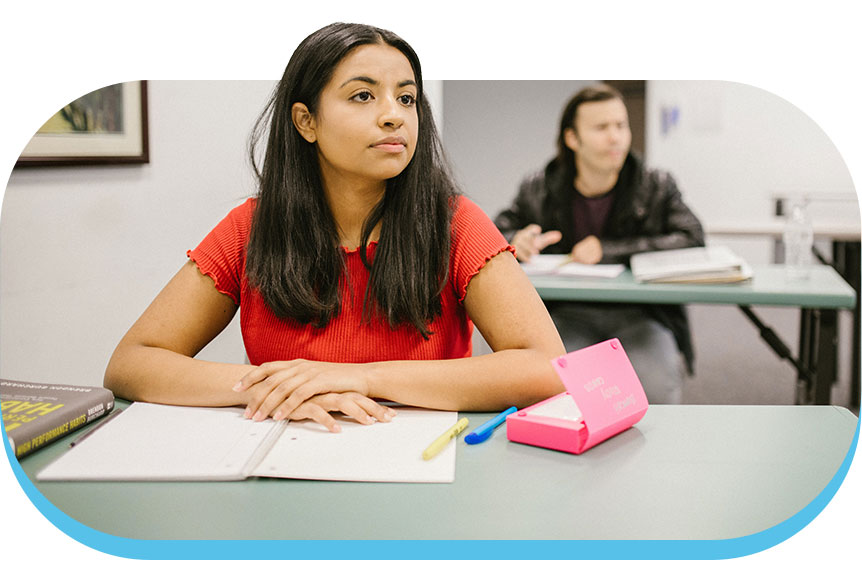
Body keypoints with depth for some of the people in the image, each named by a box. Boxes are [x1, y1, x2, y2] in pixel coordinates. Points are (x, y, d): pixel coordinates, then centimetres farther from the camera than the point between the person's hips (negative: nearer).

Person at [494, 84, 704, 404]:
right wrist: (517, 242, -12)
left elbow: (693, 240, -8)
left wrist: (609, 250, -14)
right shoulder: (539, 189, 7)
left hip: (638, 316, 0)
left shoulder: (657, 188, 5)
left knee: (657, 388, -31)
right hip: (567, 314, 1)